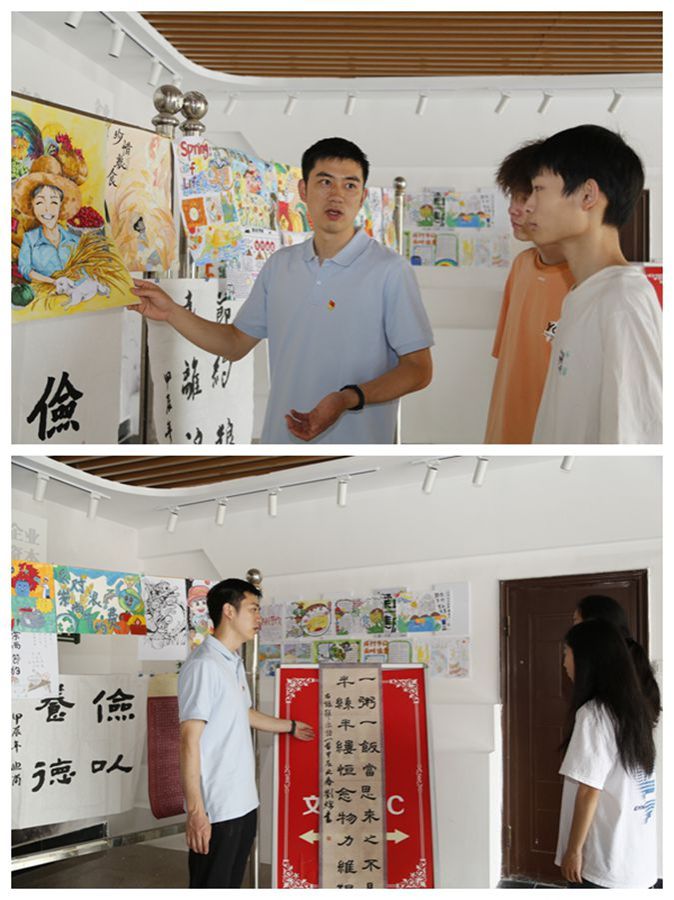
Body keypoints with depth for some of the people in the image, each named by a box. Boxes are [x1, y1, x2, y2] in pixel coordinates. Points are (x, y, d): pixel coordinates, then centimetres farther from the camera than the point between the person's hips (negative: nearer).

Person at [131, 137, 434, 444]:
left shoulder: (390, 271, -11)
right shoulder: (279, 265, 6)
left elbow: (418, 369, -12)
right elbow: (236, 343, 12)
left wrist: (348, 399, -26)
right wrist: (171, 312, 1)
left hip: (354, 450, -4)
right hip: (281, 439, 5)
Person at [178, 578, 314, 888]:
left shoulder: (234, 663, 12)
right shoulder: (203, 665, -18)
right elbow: (189, 740, -21)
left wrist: (290, 726, 42)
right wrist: (195, 810, -23)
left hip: (243, 802, 9)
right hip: (216, 807, -9)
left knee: (230, 885, 17)